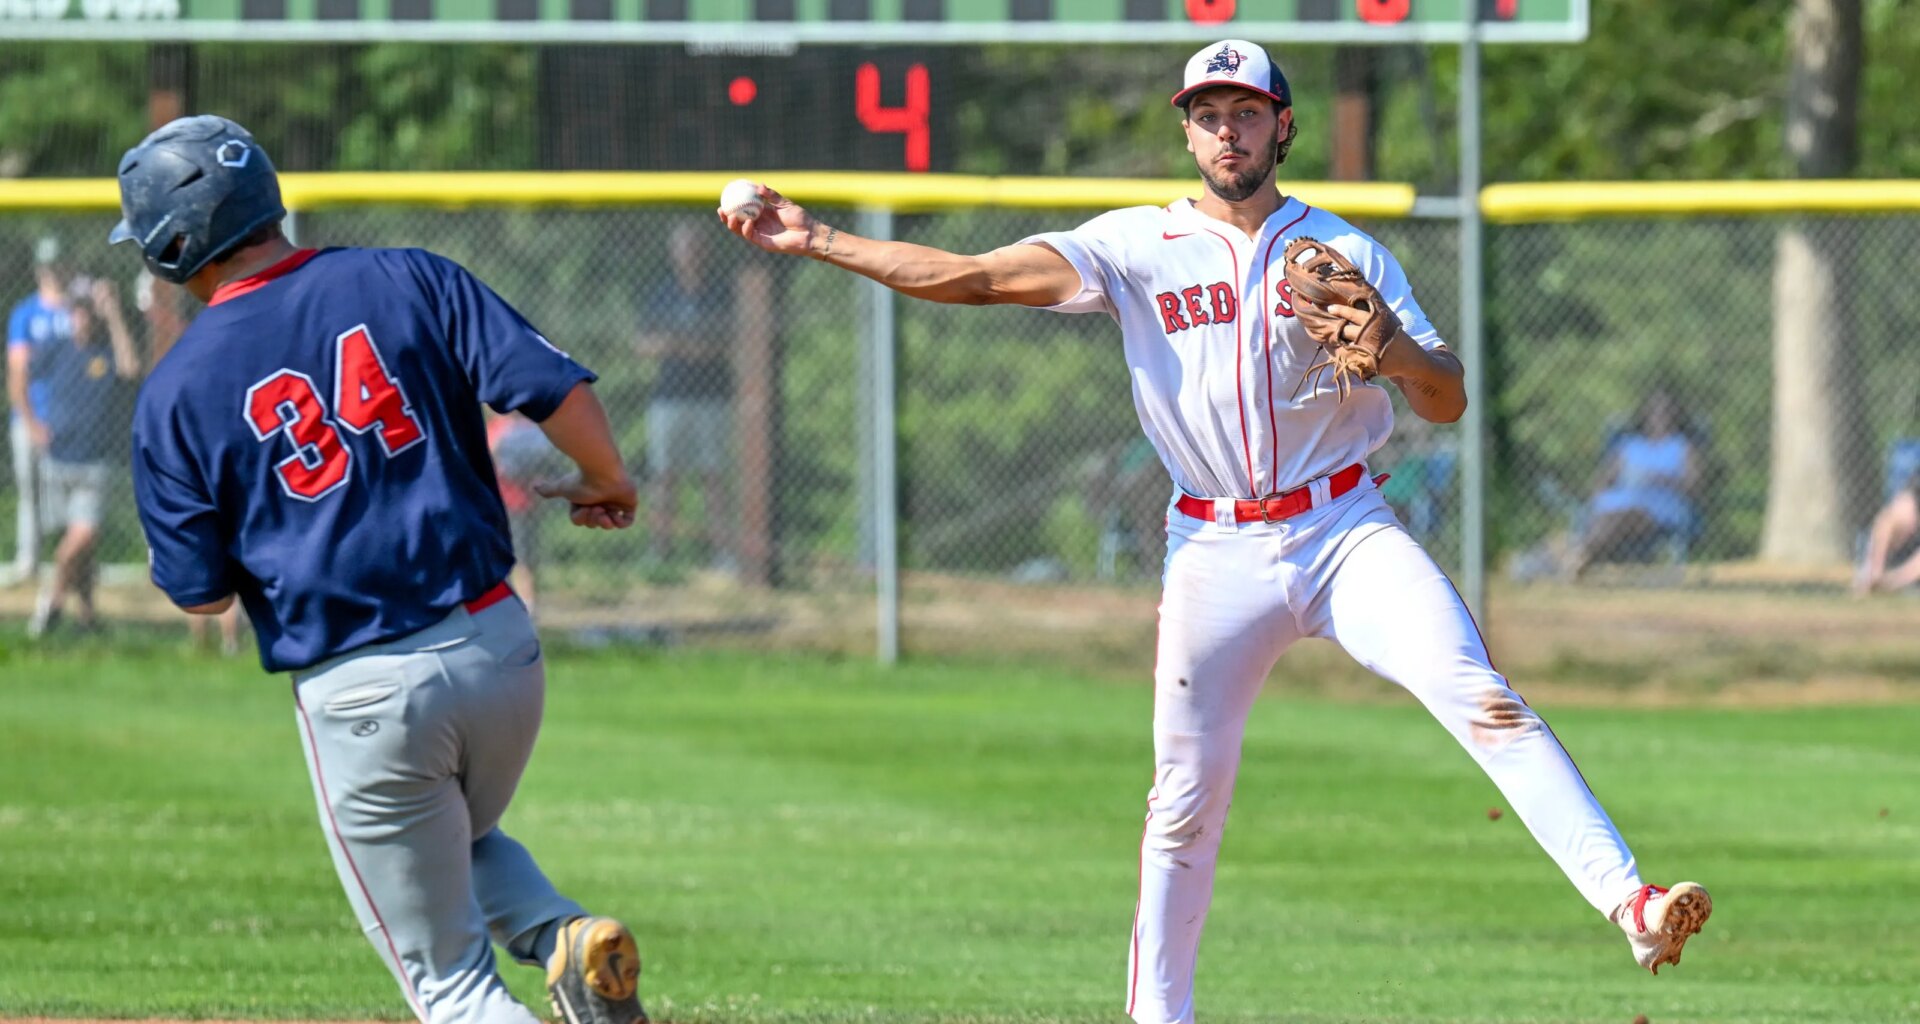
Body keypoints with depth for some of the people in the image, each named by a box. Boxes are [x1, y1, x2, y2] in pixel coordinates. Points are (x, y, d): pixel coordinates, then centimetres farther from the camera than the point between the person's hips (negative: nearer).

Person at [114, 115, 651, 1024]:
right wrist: (607, 484, 12)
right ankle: (563, 935, 2)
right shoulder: (408, 282, 1)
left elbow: (202, 593, -2)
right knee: (463, 841, 33)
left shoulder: (176, 392, -3)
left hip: (360, 695, -3)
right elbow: (555, 387, -7)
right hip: (499, 647, 3)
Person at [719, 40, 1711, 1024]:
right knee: (1185, 798, 2)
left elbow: (1448, 402, 2)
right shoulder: (1137, 247, 3)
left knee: (1481, 700, -21)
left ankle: (1629, 905, -28)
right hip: (1216, 554, 1)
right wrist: (817, 240, -15)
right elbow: (973, 277, -5)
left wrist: (1392, 348, -21)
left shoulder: (1347, 254, 5)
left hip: (1343, 529, -1)